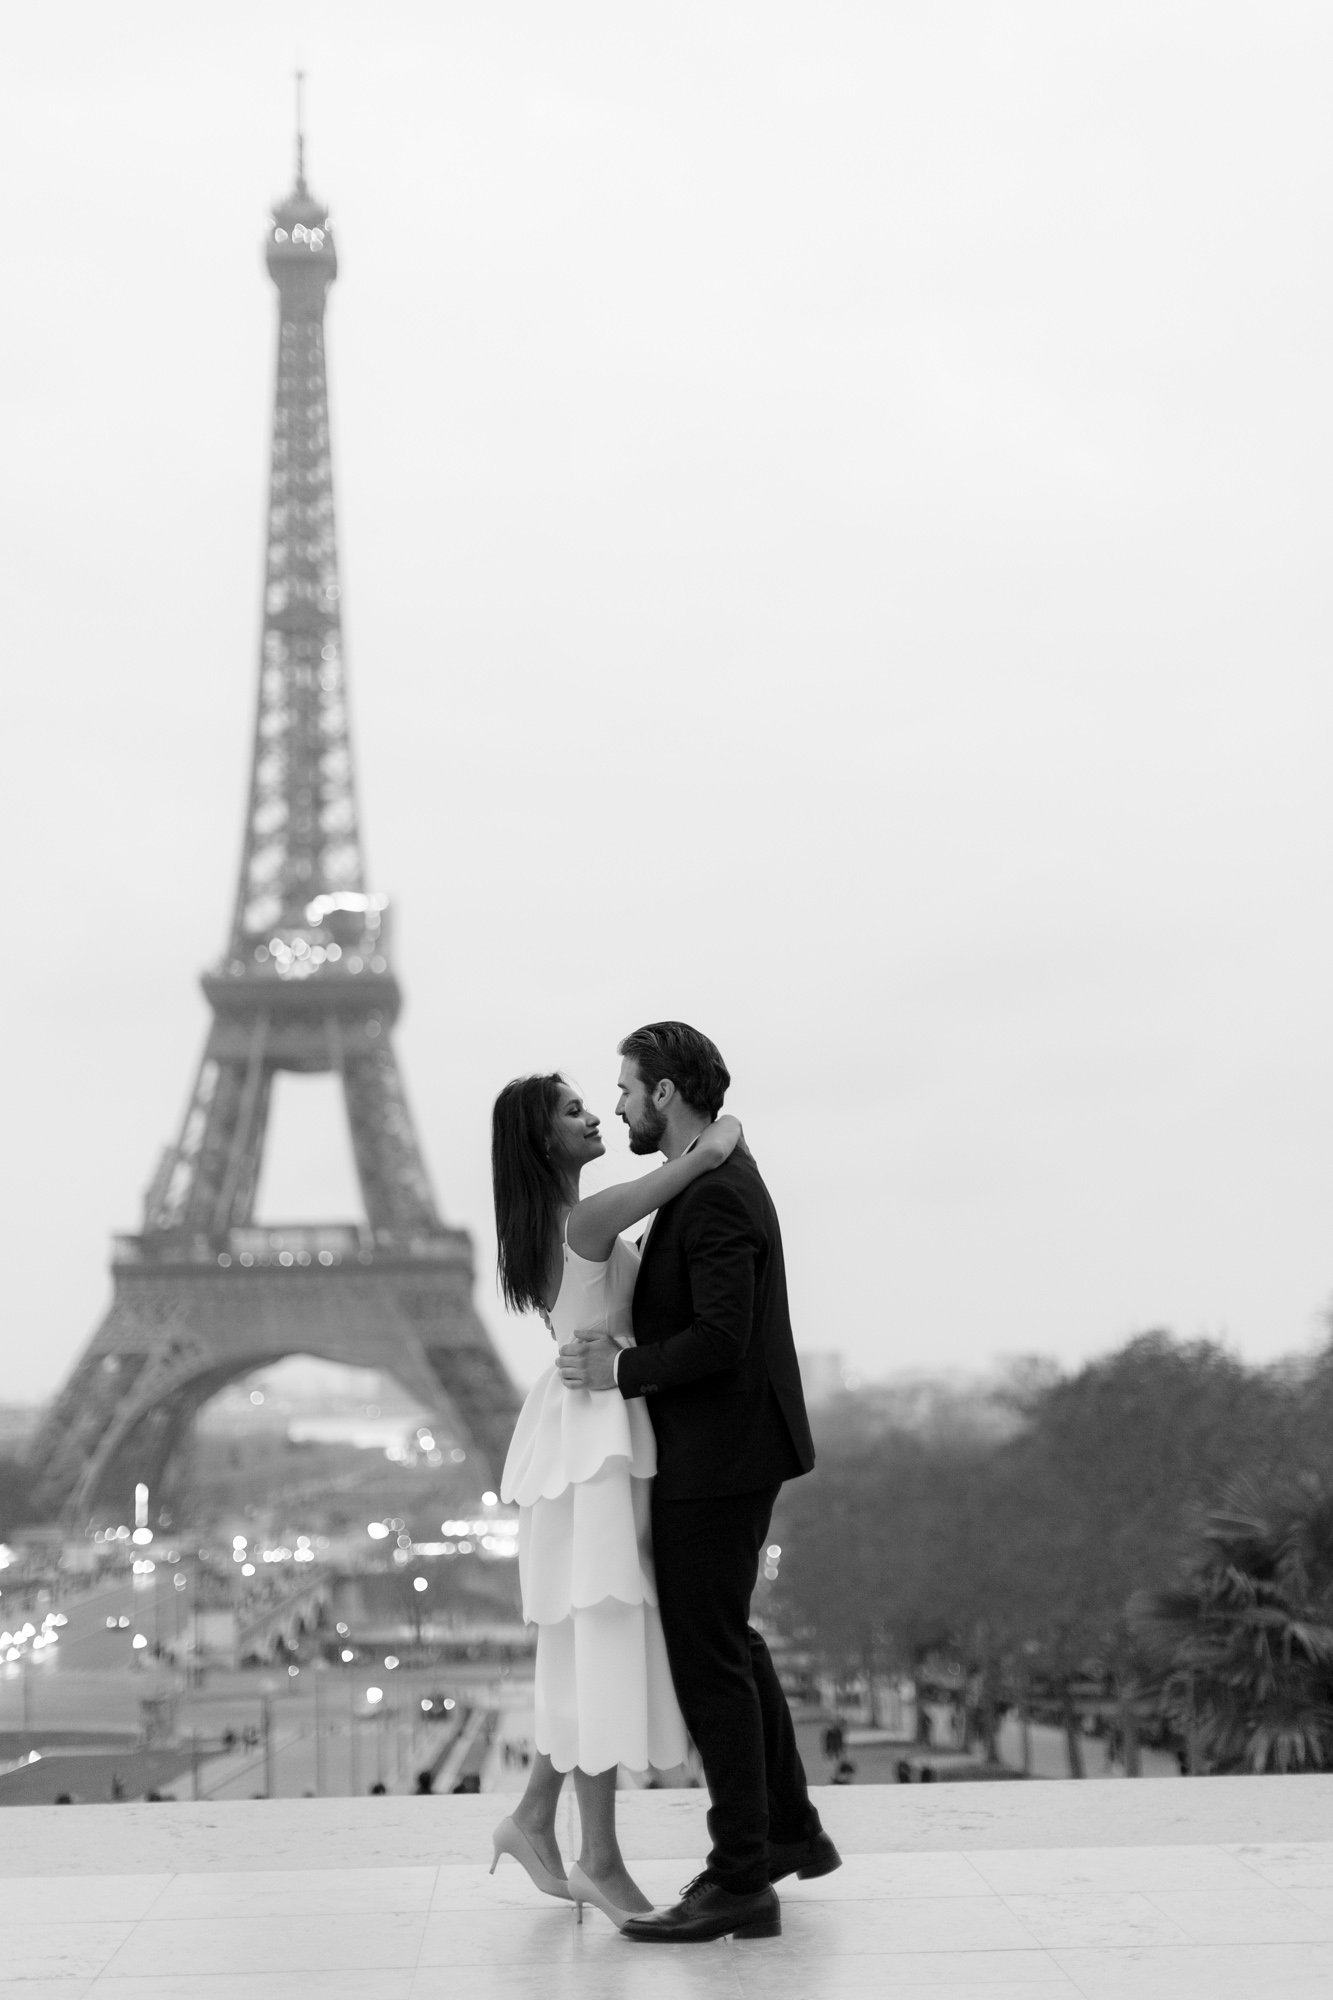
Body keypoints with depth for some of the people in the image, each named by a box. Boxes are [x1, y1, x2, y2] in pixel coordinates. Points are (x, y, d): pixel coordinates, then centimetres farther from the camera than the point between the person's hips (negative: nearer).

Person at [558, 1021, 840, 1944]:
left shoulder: (717, 1196, -21)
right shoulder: (721, 1179, 12)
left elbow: (722, 1339, -29)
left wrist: (621, 1370, -20)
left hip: (718, 1461, -11)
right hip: (728, 1451, 11)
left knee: (707, 1658, -5)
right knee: (730, 1640, 21)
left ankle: (741, 1881, 1)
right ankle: (791, 1830, 32)